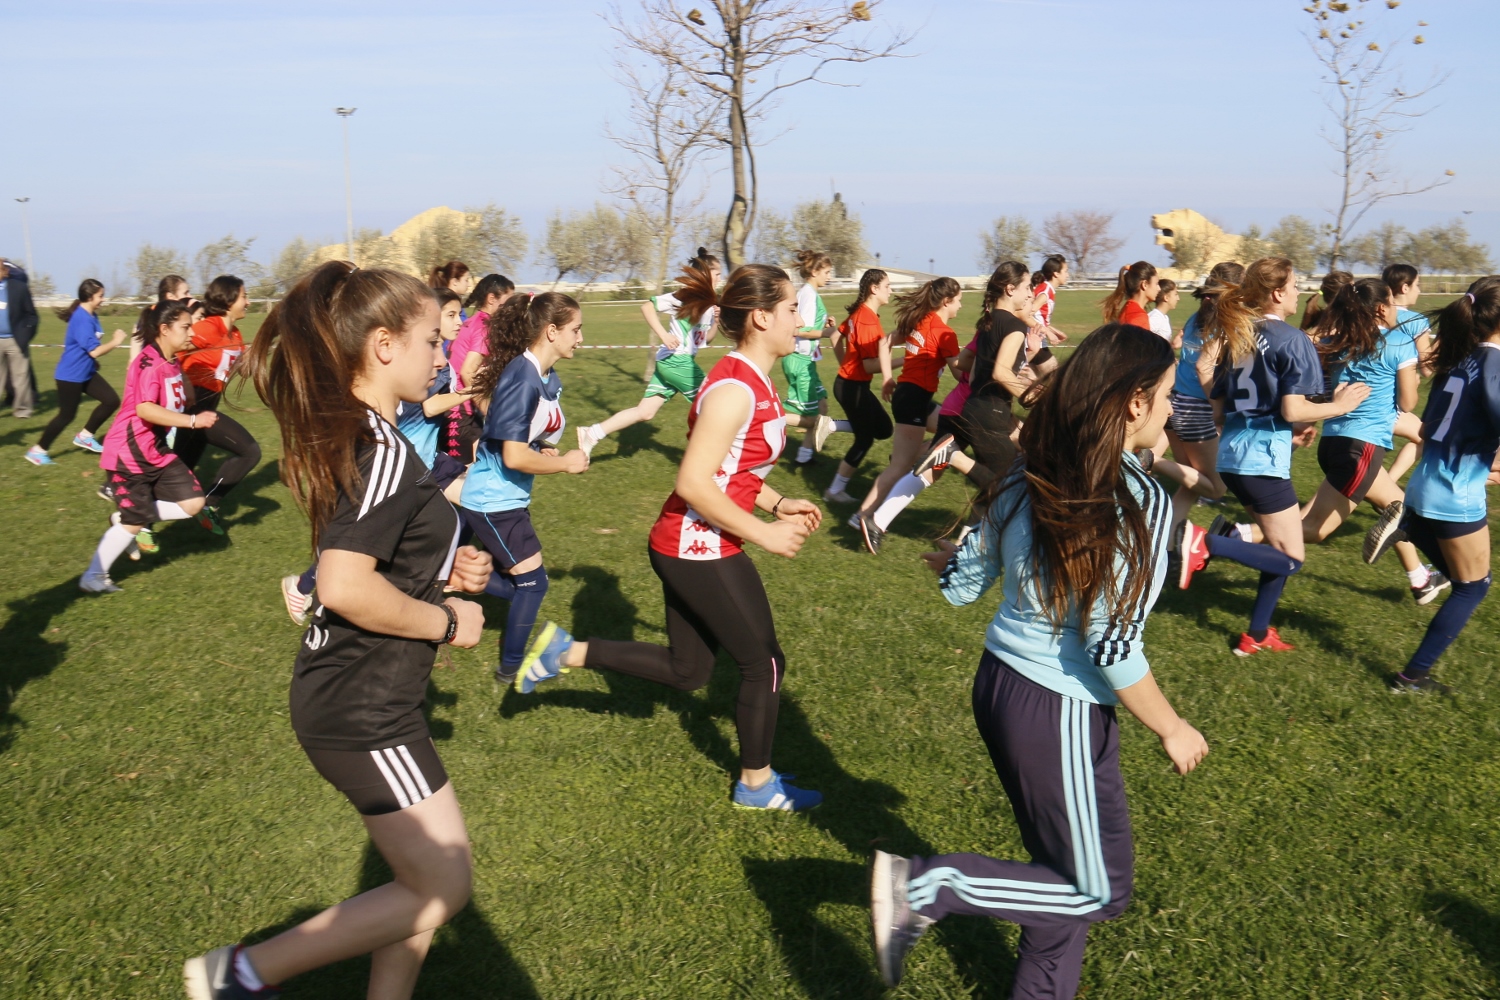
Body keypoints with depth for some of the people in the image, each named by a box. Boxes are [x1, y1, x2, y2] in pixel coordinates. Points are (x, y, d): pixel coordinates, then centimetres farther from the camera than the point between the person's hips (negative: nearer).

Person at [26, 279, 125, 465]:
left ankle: (84, 435, 16)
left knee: (112, 400, 3)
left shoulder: (91, 316, 6)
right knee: (67, 415, -1)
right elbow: (94, 351, -27)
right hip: (70, 375, -9)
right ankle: (37, 450, 12)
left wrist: (92, 362, 22)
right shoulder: (82, 319, -23)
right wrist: (115, 341, -16)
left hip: (86, 373, 9)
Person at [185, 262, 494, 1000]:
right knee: (443, 890, 5)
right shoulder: (384, 449, -22)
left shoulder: (345, 436, 8)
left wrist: (440, 570, 8)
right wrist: (446, 621, -17)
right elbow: (345, 587, -31)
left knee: (422, 880, 19)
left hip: (360, 696, 10)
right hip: (363, 711, -10)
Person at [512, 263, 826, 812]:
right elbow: (694, 483, -27)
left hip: (690, 548, 10)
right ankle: (756, 784, 28)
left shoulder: (753, 381, 8)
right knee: (765, 662, 8)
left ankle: (564, 651, 25)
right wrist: (763, 533, -20)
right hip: (701, 550, -10)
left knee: (687, 672, 20)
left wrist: (779, 503, 6)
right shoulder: (734, 389, -23)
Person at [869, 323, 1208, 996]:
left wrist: (946, 563, 31)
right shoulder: (1138, 500, -20)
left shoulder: (1028, 480, 0)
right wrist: (1172, 729, -6)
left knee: (1065, 869, 24)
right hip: (1062, 713, -8)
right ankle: (924, 888, 1)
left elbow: (962, 583, 7)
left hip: (998, 685, 8)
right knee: (1099, 893, 11)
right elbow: (1113, 646, -22)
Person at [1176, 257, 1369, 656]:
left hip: (1230, 457, 9)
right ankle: (1206, 543, -19)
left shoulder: (1235, 336, 13)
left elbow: (1219, 410, 14)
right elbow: (1292, 410, -16)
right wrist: (1340, 405, -1)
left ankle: (1257, 635, 20)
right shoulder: (1291, 339, -9)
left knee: (1280, 547, 20)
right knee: (1290, 559, 1)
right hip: (1264, 459, -9)